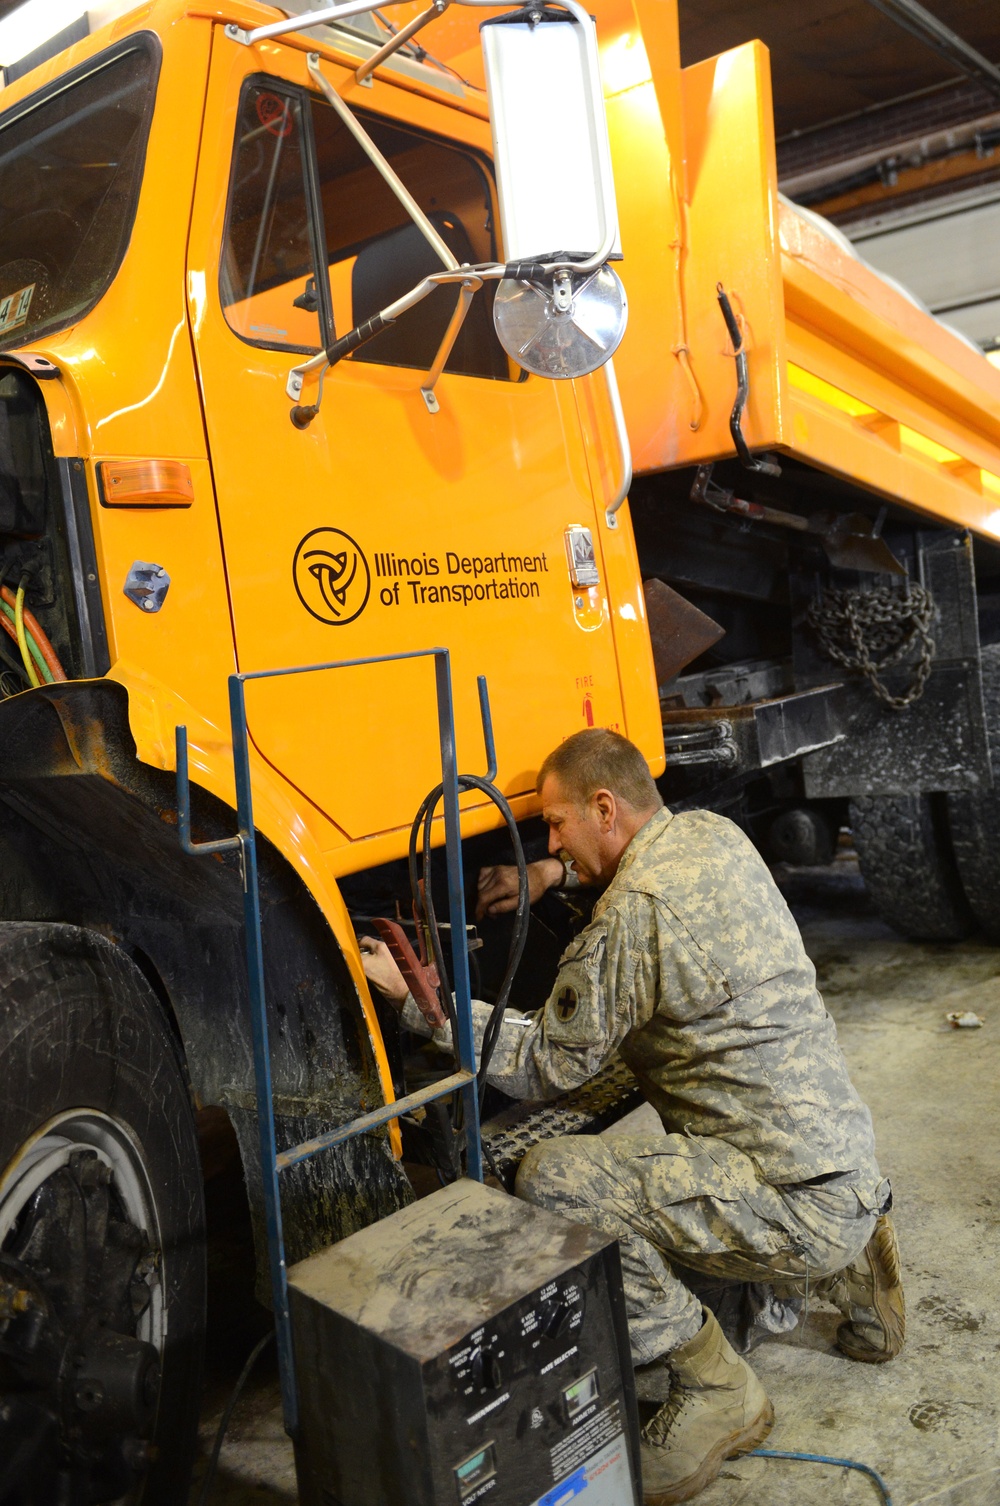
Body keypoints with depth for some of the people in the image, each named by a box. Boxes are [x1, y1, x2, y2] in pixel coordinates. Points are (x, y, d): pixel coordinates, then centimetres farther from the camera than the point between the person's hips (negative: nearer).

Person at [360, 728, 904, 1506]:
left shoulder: (634, 915, -19)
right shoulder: (714, 834, 6)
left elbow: (543, 1066, -11)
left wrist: (415, 996, -6)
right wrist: (554, 873, 18)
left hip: (798, 1202, -10)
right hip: (851, 1172, 10)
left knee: (555, 1180, -20)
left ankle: (710, 1391, -4)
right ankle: (846, 1270, 25)